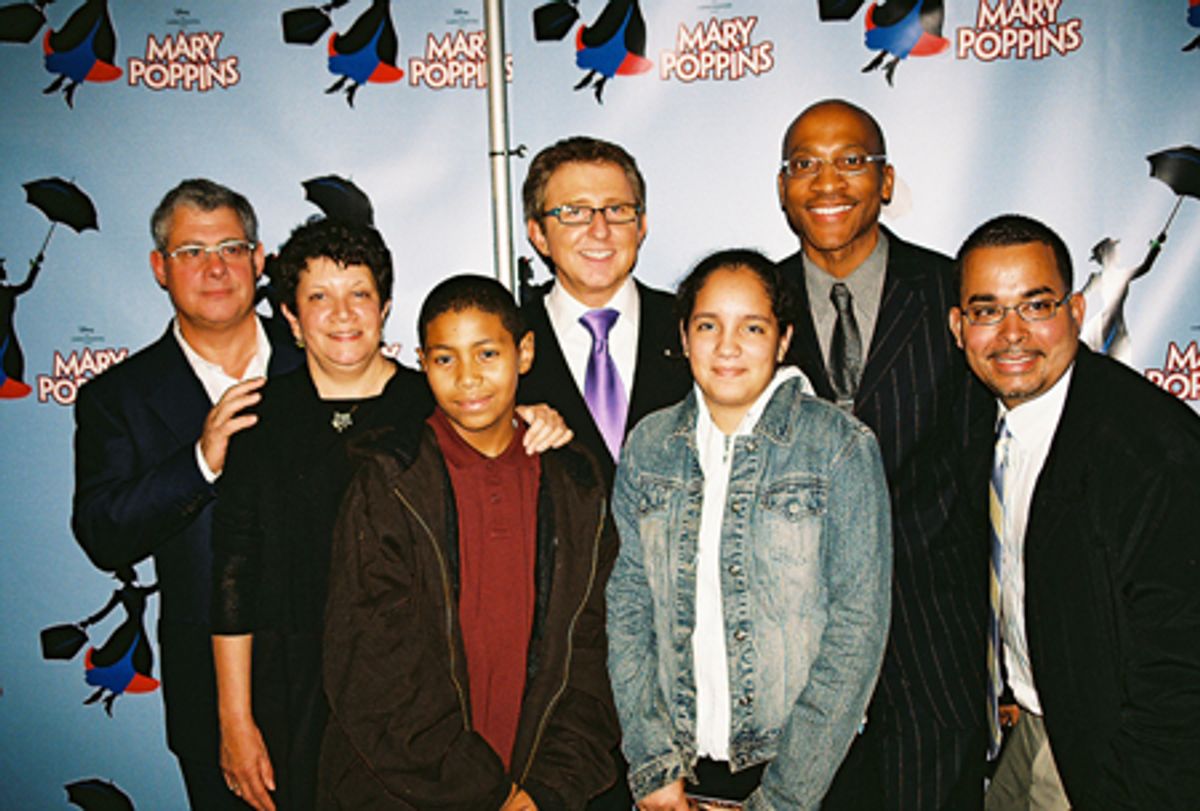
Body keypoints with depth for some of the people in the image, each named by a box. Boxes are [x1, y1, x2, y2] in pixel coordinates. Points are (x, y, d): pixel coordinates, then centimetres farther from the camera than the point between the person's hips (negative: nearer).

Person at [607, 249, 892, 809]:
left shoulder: (841, 447, -9)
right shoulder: (649, 444, 0)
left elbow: (858, 625, -11)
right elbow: (628, 601, 1)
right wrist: (651, 764, -5)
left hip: (794, 766, -2)